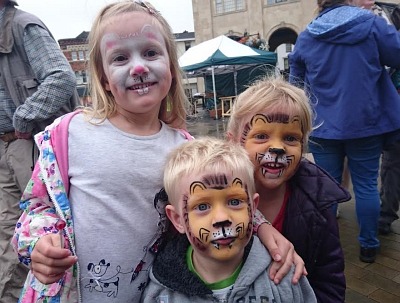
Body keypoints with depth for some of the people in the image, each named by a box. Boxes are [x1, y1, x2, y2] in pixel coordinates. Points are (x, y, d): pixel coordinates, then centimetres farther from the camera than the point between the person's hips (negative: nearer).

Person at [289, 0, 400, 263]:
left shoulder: (305, 38, 2)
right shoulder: (372, 24, -5)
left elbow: (296, 81, 13)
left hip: (324, 126, 1)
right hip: (365, 122, -1)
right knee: (366, 185, 9)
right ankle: (369, 246, 19)